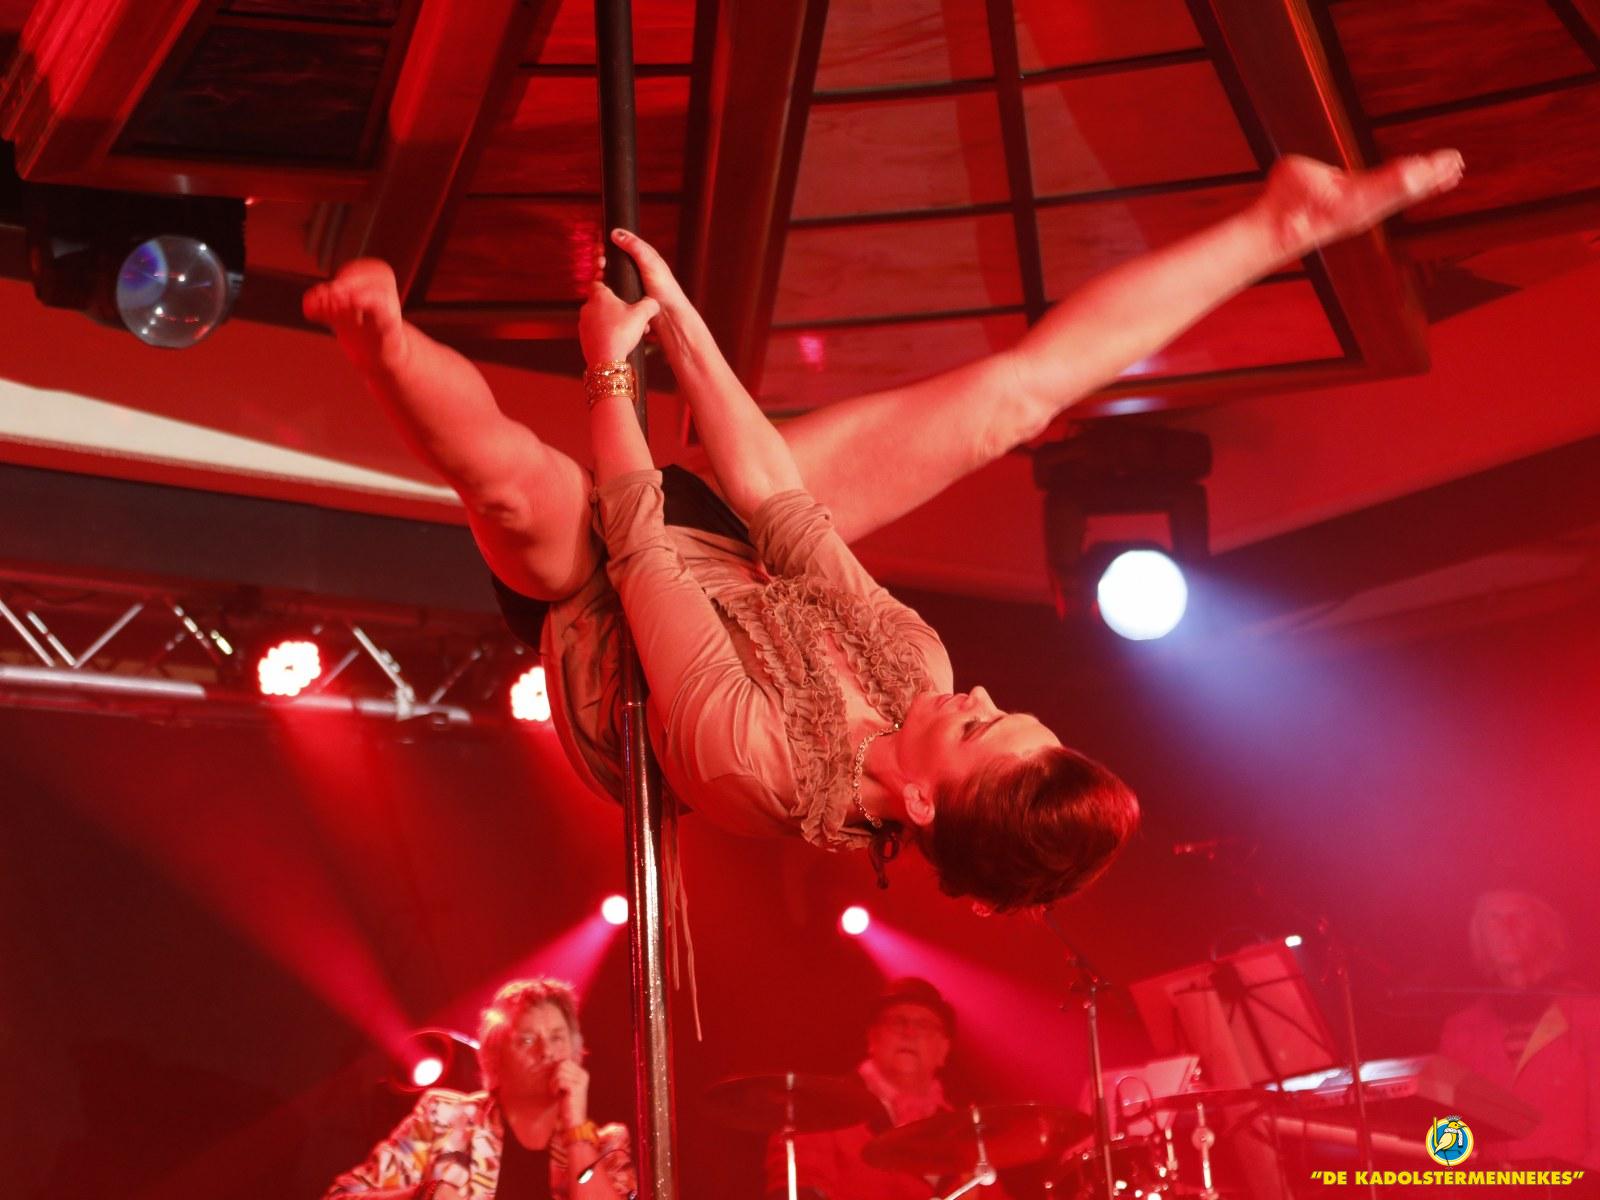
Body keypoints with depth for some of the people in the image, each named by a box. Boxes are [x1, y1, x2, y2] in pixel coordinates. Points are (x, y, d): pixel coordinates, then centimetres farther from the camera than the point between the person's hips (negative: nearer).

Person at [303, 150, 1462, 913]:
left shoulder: (753, 759, -39)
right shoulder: (913, 672, -25)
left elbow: (631, 536, -34)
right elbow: (775, 497, -22)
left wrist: (612, 366, -27)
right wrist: (683, 326, -22)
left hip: (582, 582, -4)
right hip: (717, 533, 4)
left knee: (515, 475, -46)